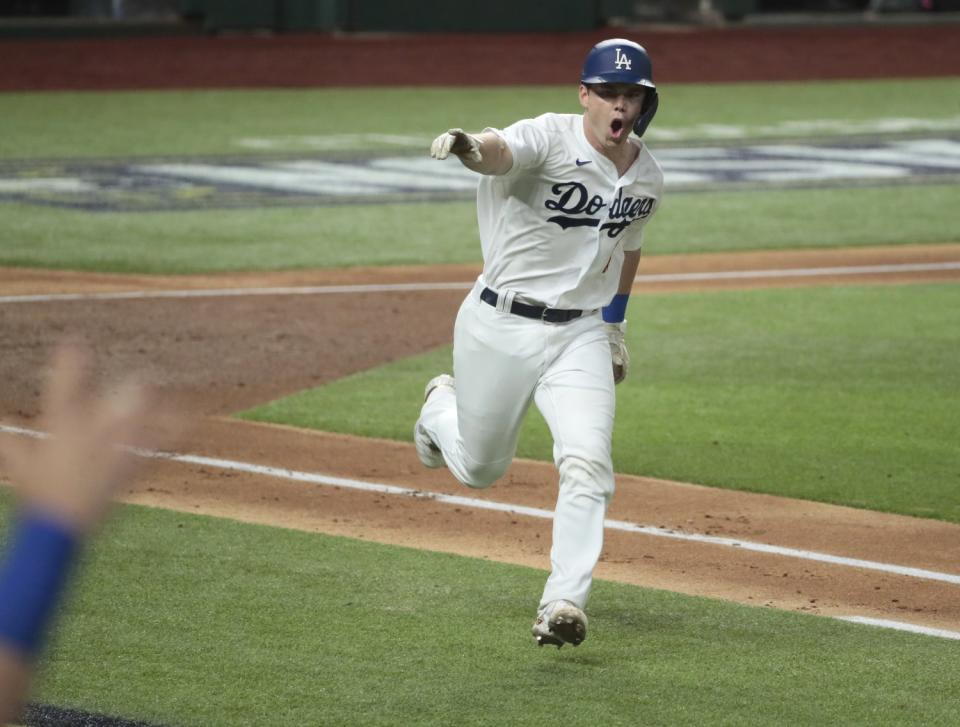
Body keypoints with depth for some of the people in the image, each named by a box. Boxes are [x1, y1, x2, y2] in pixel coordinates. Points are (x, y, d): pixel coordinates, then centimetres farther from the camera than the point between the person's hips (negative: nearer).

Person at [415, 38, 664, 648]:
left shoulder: (648, 179, 3)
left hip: (580, 335, 3)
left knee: (588, 463, -18)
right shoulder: (550, 139, -17)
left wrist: (616, 324, 23)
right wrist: (469, 147, -63)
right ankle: (443, 406, 48)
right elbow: (502, 151, -40)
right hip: (500, 327, -3)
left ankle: (564, 603, -16)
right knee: (479, 468, 13)